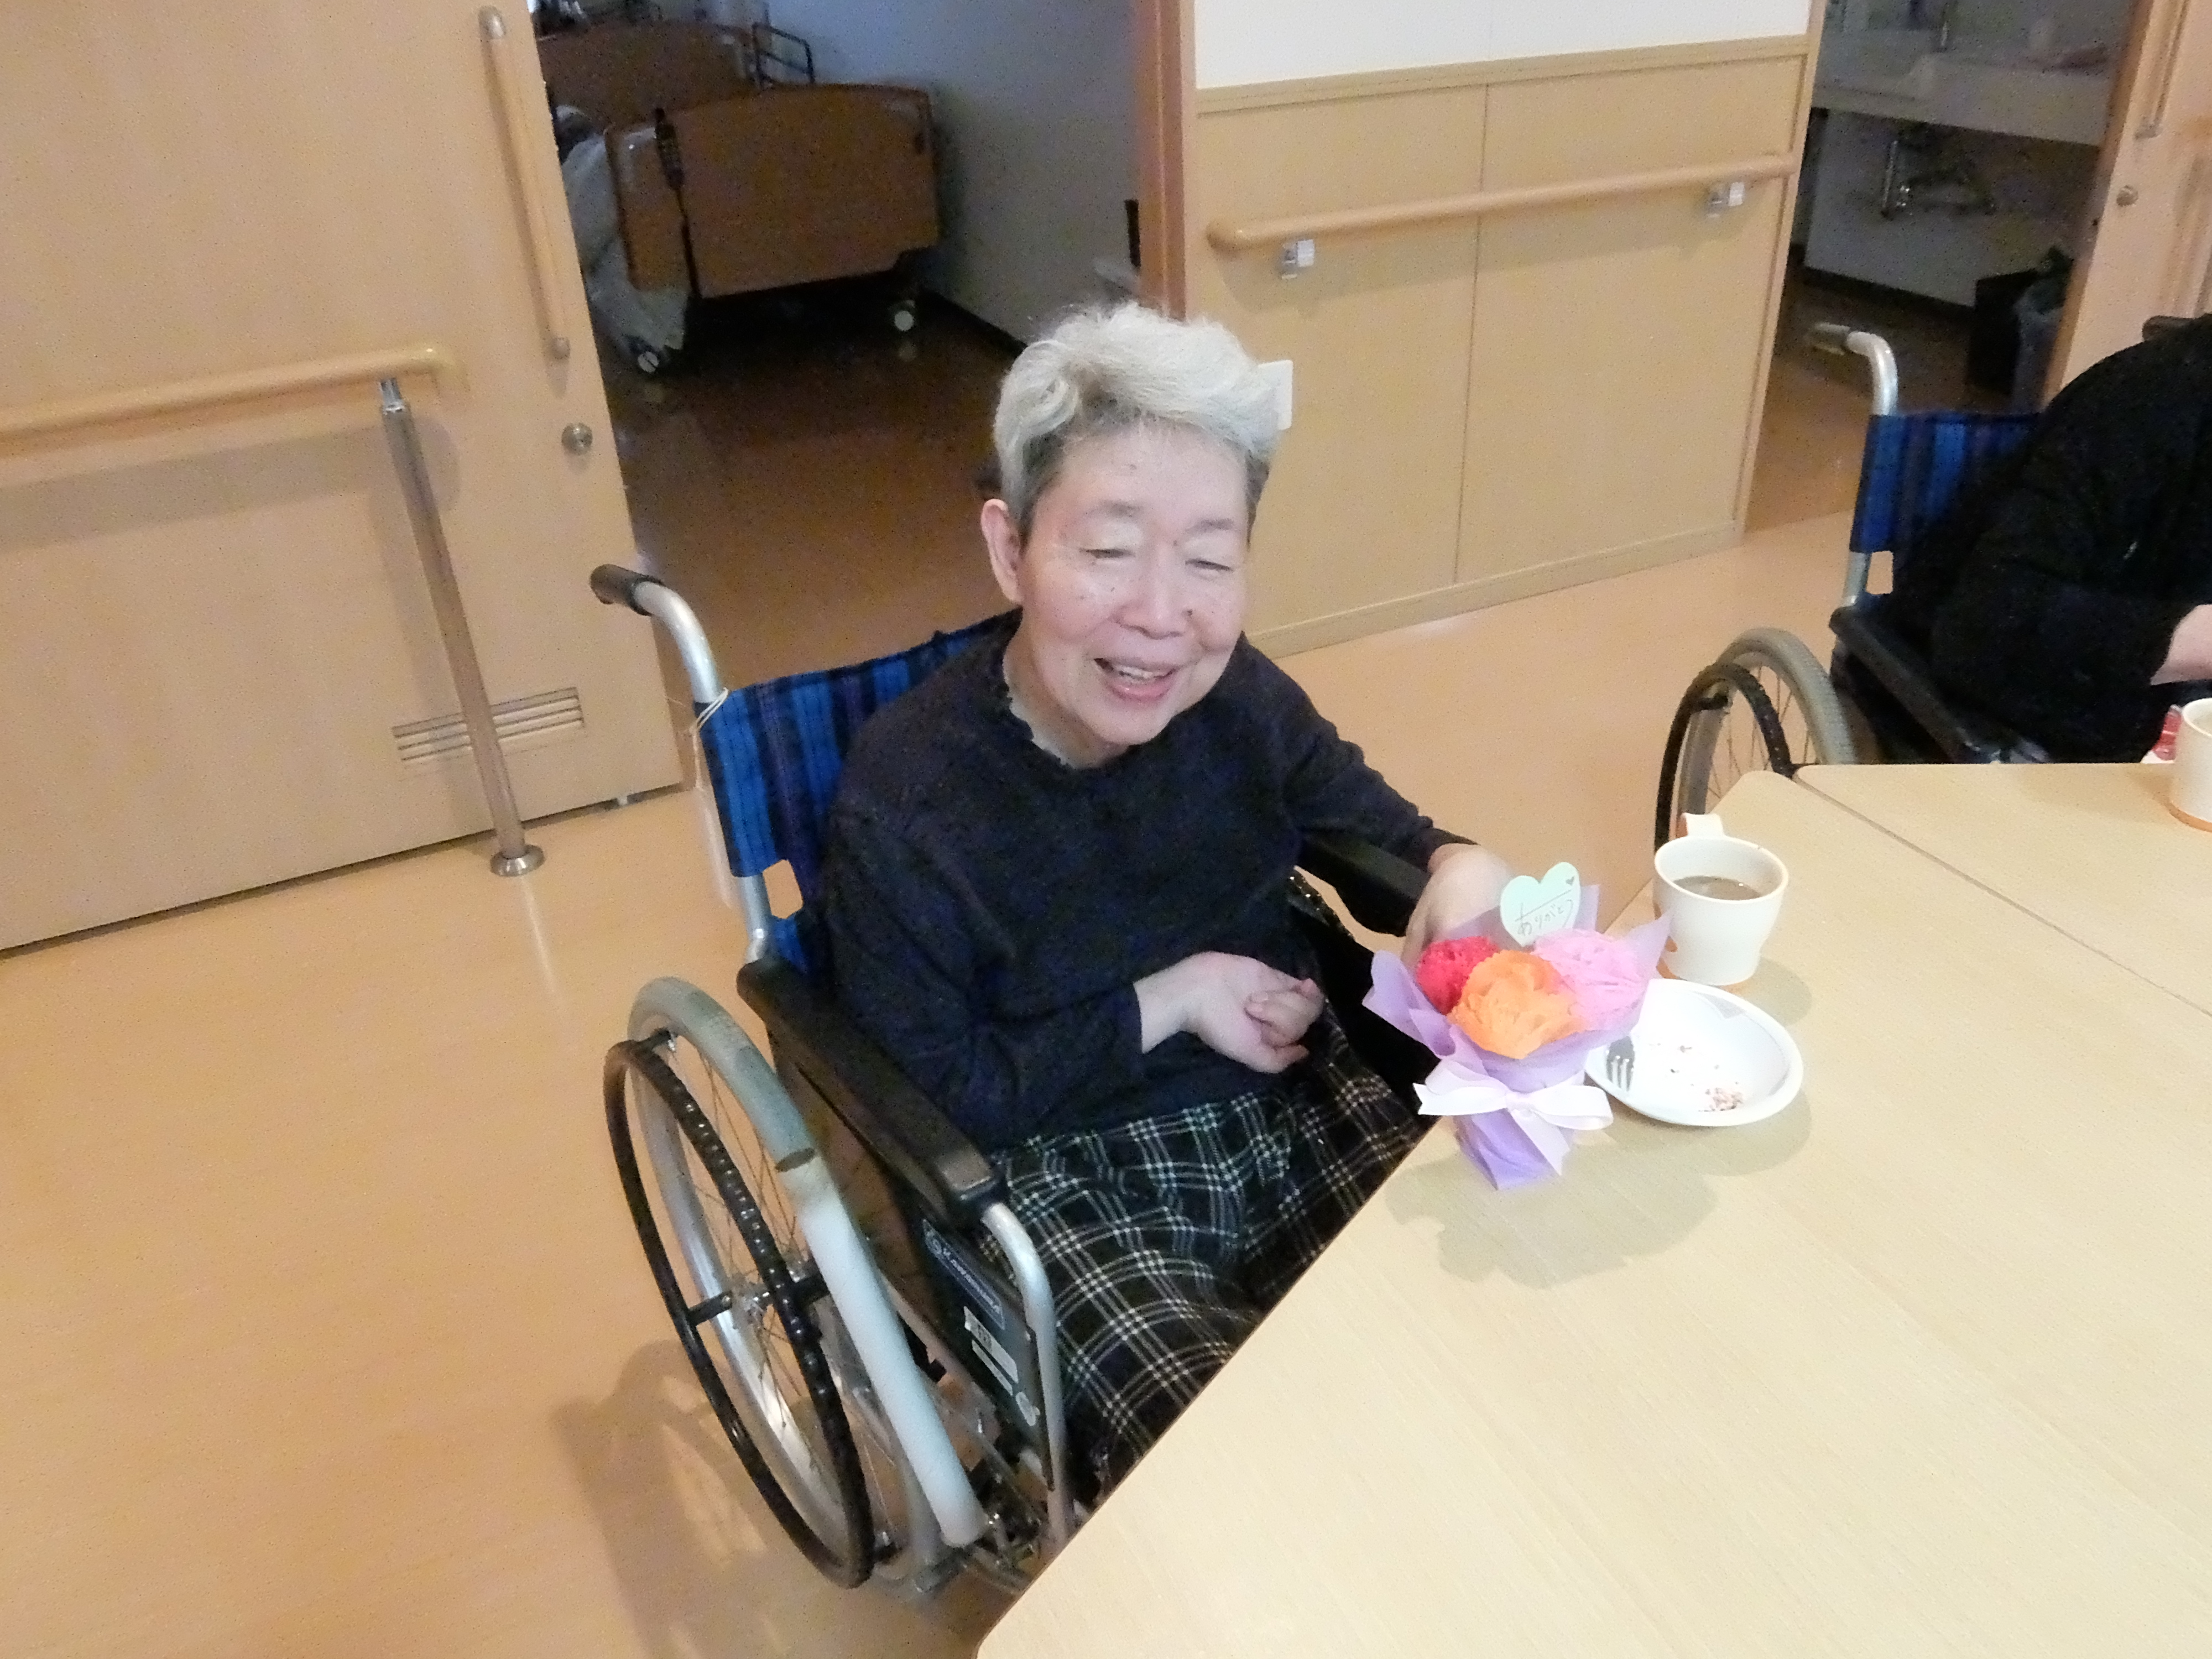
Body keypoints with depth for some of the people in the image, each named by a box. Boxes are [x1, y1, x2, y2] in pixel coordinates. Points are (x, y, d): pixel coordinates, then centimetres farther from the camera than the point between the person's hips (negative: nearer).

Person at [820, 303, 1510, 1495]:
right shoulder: (902, 805, -21)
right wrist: (1164, 1004, -19)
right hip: (1071, 1175, -4)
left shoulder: (1239, 697, -8)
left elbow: (1363, 817, 9)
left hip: (1297, 1107, 5)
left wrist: (1458, 866, -15)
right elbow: (928, 1103, -14)